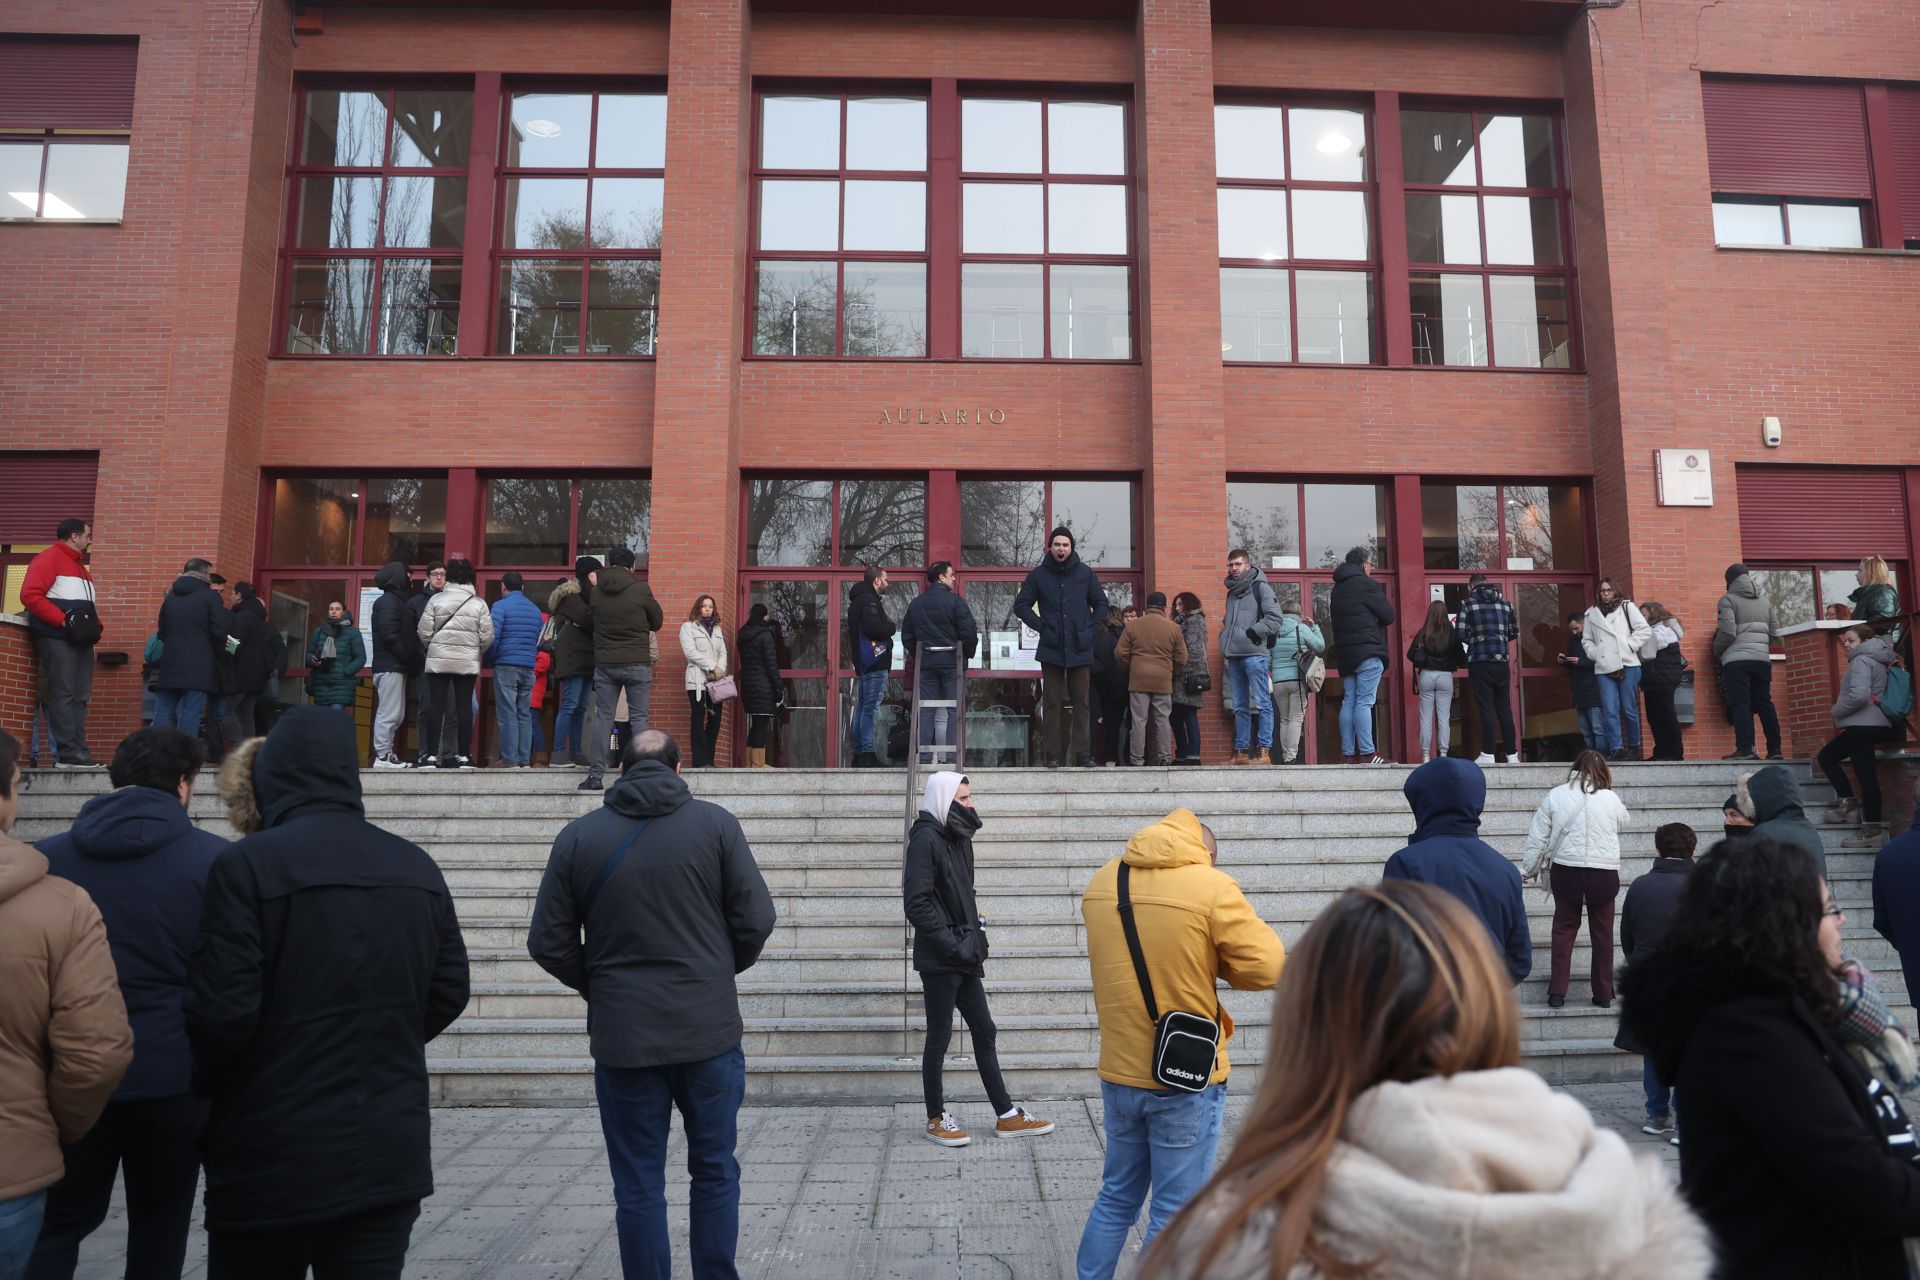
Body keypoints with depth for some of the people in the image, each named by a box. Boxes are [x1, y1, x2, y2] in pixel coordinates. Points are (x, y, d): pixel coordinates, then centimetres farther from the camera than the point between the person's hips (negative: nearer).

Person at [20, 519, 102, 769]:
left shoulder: (80, 566, 24)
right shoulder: (48, 559, -3)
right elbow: (30, 595, -15)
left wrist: (95, 625, 6)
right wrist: (63, 621, -20)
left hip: (81, 640, 9)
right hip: (57, 639, -9)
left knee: (80, 697, 5)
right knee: (62, 694, -11)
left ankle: (77, 751, 6)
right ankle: (68, 754, -14)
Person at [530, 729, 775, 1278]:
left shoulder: (578, 837, -1)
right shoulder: (715, 824, -4)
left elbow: (548, 944, 0)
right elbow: (756, 920, -5)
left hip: (621, 1036, 0)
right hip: (709, 1029, 0)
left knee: (638, 1186, 13)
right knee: (714, 1171, 16)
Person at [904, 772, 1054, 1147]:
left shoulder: (958, 837, 12)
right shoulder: (926, 839, -15)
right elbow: (917, 905, -21)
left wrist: (975, 943, 12)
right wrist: (954, 945, -19)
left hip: (963, 959, 8)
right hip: (939, 961, -8)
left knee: (984, 1031, 11)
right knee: (939, 1037, 4)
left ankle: (1007, 1115, 19)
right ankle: (936, 1119, 18)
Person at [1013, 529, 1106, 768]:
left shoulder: (1085, 573, 6)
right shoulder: (1038, 575, 4)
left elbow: (1101, 604, 15)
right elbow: (1021, 605, 9)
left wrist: (1089, 628, 3)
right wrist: (1040, 626, -1)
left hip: (1080, 649, 1)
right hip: (1051, 650, -1)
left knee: (1082, 703, 1)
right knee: (1052, 704, 1)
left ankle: (1083, 753, 5)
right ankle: (1053, 755, 5)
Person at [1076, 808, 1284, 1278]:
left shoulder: (1100, 883, 1)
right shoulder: (1211, 886, -15)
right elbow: (1267, 967, -15)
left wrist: (1191, 955, 5)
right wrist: (1213, 956, 2)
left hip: (1119, 1072, 5)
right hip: (1187, 1079, -5)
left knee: (1117, 1197, 22)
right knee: (1174, 1215, 9)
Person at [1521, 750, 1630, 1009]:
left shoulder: (1555, 795, -2)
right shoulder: (1611, 798, -3)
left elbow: (1538, 837, 0)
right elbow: (1623, 821, 19)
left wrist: (1528, 869, 10)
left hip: (1566, 871, 1)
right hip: (1604, 873, 0)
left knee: (1564, 929, 10)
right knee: (1602, 933, 11)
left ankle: (1557, 992, 5)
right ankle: (1603, 994, 17)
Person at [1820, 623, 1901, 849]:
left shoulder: (1861, 660, -10)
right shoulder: (1877, 660, 19)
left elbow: (1858, 695, -24)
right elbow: (1871, 693, 22)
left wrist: (1836, 711, -7)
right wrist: (1842, 714, 15)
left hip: (1864, 725, -10)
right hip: (1871, 724, 10)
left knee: (1866, 774, -10)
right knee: (1826, 756, 16)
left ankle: (1873, 829, -9)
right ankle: (1849, 803, 9)